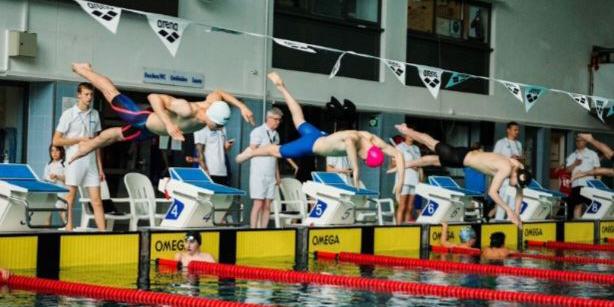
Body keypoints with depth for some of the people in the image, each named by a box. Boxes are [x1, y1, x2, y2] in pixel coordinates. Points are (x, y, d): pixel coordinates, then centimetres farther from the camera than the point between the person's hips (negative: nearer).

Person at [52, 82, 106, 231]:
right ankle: (69, 231, 5)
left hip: (91, 163, 4)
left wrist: (100, 167, 13)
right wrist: (79, 139, -10)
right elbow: (56, 141, -4)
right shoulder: (68, 114, -3)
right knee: (69, 200, 0)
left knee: (97, 200, 1)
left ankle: (103, 232, 0)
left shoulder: (95, 114, 11)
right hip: (74, 162, -4)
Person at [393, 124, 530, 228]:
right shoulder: (506, 169, -36)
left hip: (468, 155, 6)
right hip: (460, 156, -6)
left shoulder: (519, 168, -12)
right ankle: (406, 131, 37)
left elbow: (519, 192, 2)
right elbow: (492, 192, -39)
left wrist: (517, 213, -5)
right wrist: (509, 211, -37)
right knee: (433, 145, 15)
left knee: (434, 160, 23)